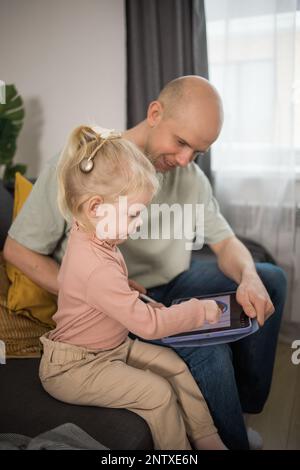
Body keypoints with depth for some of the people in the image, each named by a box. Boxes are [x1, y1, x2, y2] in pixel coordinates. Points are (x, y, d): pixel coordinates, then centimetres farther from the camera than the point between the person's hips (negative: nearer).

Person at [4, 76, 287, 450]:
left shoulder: (191, 176, -2)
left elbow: (225, 242, 5)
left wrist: (248, 277, -20)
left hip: (172, 284, 7)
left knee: (271, 278, 4)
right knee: (207, 347, -29)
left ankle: (244, 401, 17)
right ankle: (230, 439, 3)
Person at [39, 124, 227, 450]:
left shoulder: (89, 238, -2)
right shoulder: (97, 269, -35)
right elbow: (149, 325, -29)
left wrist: (140, 305, 0)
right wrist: (201, 310, -17)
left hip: (112, 346, 10)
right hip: (73, 367, -9)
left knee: (173, 364, 5)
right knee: (157, 393, -17)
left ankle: (208, 440, 17)